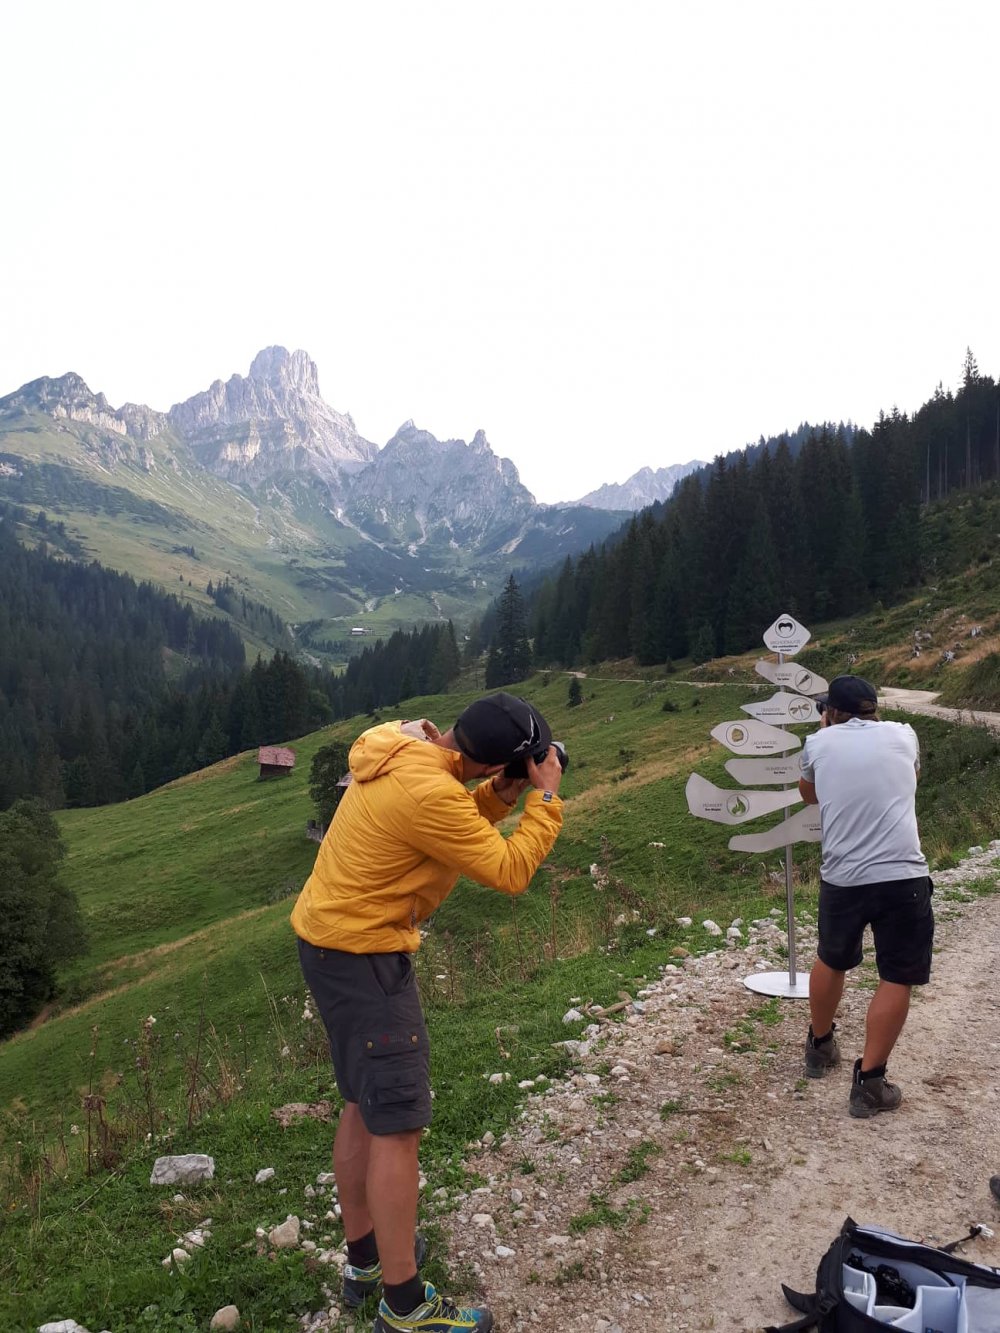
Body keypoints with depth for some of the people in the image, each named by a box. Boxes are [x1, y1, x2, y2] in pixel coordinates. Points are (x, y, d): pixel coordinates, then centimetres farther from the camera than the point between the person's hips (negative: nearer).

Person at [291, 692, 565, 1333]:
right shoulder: (429, 793, -27)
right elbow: (509, 872, -21)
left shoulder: (406, 746, 1)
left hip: (330, 937, 10)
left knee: (363, 1104, 21)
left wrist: (502, 795, -2)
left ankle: (364, 1255, 37)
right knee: (398, 1124, 0)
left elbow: (459, 825, 12)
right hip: (364, 955, -10)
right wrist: (546, 798, -13)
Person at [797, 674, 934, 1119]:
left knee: (831, 961, 23)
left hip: (841, 878, 2)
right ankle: (869, 1083, 10)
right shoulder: (902, 735, 8)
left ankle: (819, 1047, 41)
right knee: (896, 979, 9)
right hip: (903, 877, -1)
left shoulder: (819, 743, 6)